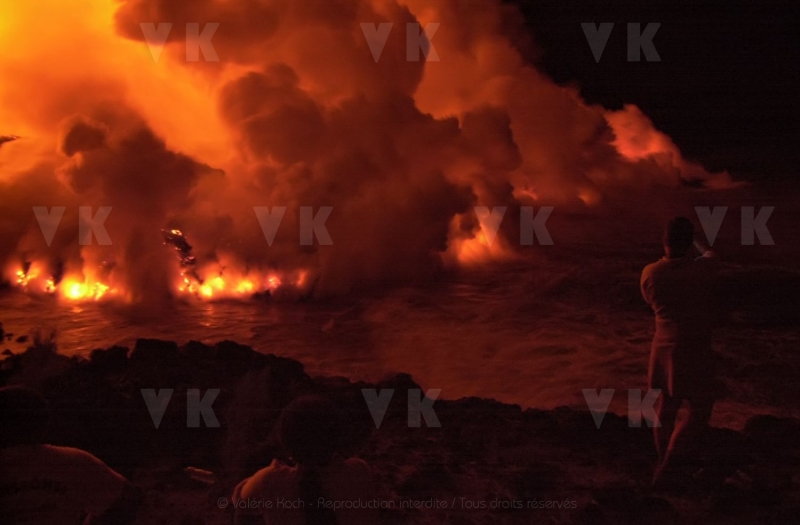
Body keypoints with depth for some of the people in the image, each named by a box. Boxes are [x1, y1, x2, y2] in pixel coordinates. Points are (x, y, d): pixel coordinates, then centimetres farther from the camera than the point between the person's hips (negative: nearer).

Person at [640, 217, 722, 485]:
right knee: (700, 411, 10)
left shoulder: (650, 273, -9)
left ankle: (663, 462, 33)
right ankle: (667, 464, 1)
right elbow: (710, 254, 7)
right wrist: (695, 239, 27)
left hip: (664, 349, 5)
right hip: (694, 352, -5)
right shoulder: (701, 270, -19)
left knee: (666, 407, 20)